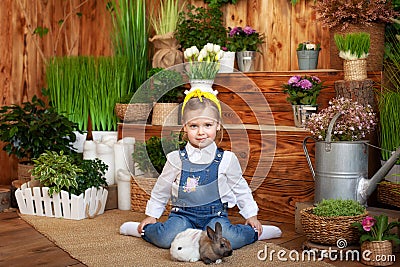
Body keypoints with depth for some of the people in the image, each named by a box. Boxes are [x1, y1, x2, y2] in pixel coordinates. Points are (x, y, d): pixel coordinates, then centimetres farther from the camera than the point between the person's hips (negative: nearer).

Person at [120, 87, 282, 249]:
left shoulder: (226, 159, -2)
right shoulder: (177, 159, -2)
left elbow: (240, 189, 12)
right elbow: (161, 190, 12)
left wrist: (251, 215, 13)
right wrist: (151, 215, 15)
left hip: (215, 215, 0)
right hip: (183, 214, 0)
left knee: (224, 240, -30)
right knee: (167, 239, -28)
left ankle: (256, 232, 0)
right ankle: (143, 229, 4)